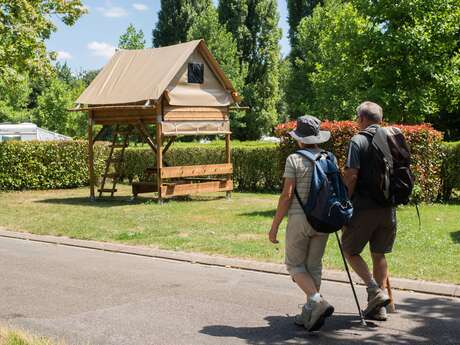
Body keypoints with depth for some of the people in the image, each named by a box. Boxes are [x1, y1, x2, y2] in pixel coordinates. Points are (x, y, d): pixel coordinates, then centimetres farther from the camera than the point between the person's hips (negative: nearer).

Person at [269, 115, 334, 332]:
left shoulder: (294, 160, -9)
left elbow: (287, 195, -13)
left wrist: (275, 225, -7)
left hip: (299, 218, -5)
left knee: (295, 264, 8)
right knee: (314, 265, 12)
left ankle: (317, 302, -12)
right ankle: (309, 314, 15)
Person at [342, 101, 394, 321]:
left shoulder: (359, 141, -8)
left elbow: (351, 175, -15)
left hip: (364, 207, -6)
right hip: (388, 208, 6)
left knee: (350, 250, 9)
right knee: (379, 254, 13)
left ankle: (375, 290, -8)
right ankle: (378, 307, 14)